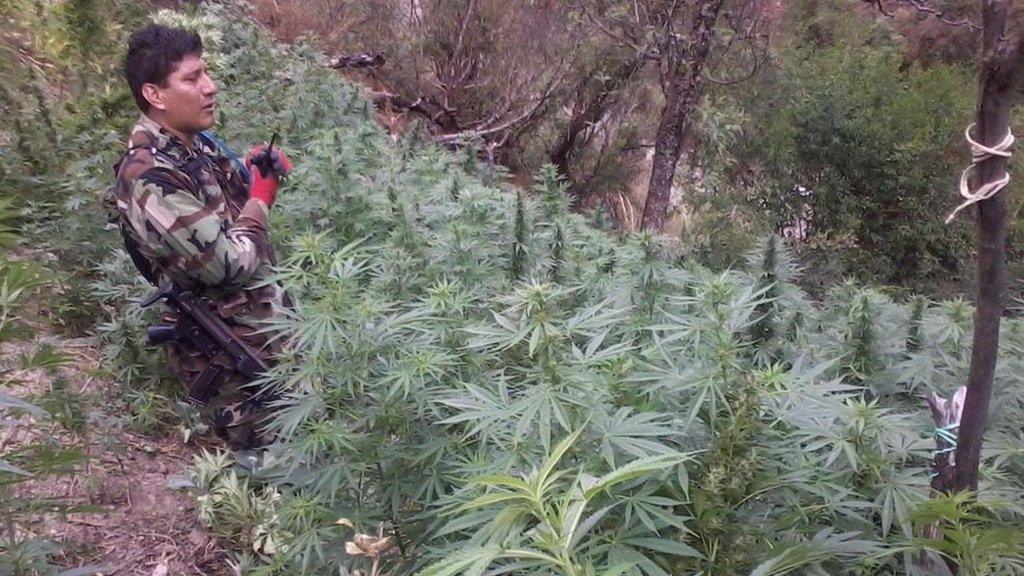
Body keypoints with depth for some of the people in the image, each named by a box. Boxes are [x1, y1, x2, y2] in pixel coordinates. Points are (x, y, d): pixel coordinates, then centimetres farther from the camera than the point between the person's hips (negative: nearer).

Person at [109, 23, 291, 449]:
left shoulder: (194, 142, 2)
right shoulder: (149, 180, -25)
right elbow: (229, 265, -27)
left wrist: (255, 172, -2)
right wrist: (261, 195, -12)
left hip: (266, 322, 9)